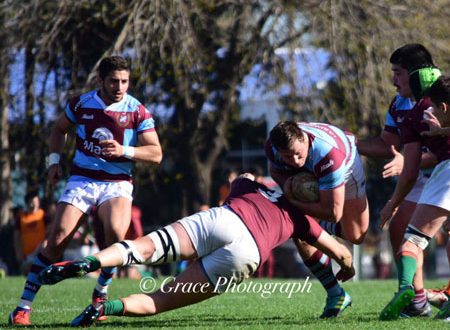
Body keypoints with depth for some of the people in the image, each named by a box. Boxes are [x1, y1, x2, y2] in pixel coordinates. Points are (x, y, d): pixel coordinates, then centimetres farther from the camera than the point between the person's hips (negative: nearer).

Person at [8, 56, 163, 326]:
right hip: (82, 180, 1)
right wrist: (54, 159, 8)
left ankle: (100, 295, -5)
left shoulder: (137, 111, -4)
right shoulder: (81, 104, 1)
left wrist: (125, 151, -23)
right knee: (57, 241, -12)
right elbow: (59, 129, 21)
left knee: (116, 233, -29)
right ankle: (24, 307, -7)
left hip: (117, 184, -1)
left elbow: (156, 154, -7)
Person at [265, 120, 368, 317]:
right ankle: (336, 295, 1)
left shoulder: (327, 154, -49)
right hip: (305, 176, 3)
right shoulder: (272, 147, -34)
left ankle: (323, 228, 33)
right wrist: (286, 184, -31)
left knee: (356, 236, -3)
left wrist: (291, 203, -40)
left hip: (346, 166, -3)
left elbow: (333, 213, -44)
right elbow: (275, 170, -7)